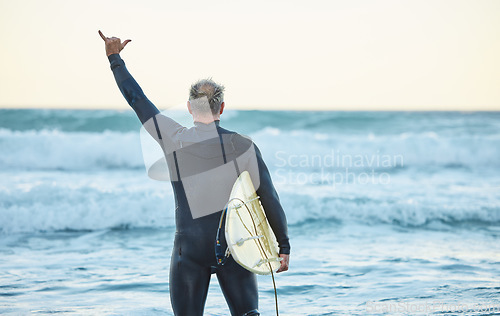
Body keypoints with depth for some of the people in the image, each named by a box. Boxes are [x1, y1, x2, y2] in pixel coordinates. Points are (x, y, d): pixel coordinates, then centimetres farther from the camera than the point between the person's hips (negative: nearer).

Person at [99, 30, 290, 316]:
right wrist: (283, 246, 6)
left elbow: (136, 99, 6)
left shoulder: (173, 140, -3)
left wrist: (115, 59, 18)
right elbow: (269, 198, -2)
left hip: (190, 246, 0)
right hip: (234, 246, 1)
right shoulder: (243, 145, -3)